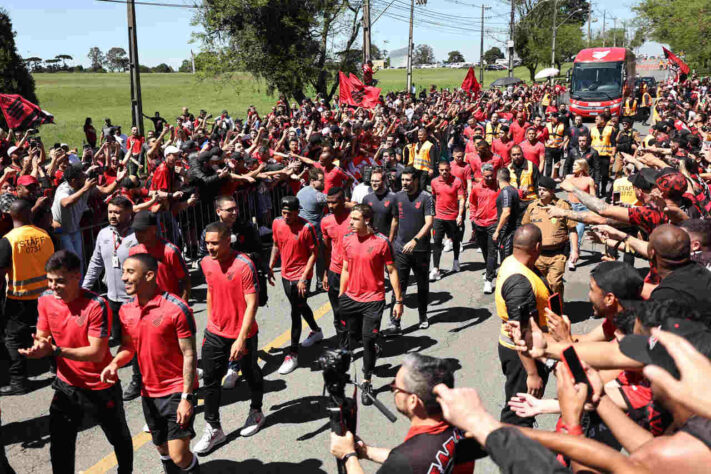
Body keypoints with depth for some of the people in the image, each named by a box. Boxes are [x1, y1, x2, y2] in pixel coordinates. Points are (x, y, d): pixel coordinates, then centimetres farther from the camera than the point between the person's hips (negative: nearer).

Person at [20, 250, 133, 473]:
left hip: (100, 388, -4)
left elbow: (97, 353, -26)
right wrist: (38, 347, -23)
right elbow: (43, 337, 2)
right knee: (59, 447, 8)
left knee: (119, 438, 18)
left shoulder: (97, 306, -26)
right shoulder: (46, 300, -7)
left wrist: (55, 350, -34)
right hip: (66, 385, 4)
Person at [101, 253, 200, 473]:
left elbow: (189, 354, -16)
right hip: (149, 392, 6)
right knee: (162, 449, 19)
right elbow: (128, 346, 13)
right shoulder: (126, 310, 1)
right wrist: (114, 364, -9)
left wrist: (186, 397, -18)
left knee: (179, 456, -9)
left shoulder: (177, 308, -18)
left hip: (177, 391, -6)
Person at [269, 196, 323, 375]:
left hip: (301, 276, -7)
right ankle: (316, 331, 49)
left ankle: (293, 354, 4)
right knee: (301, 306, 24)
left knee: (295, 313, -4)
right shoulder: (277, 223, -3)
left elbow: (313, 253, -14)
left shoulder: (306, 228, -20)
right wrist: (270, 268, 9)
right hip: (286, 275, 7)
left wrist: (303, 278, -18)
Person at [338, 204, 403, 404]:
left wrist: (398, 301, -5)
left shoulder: (381, 242, -11)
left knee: (368, 341, 0)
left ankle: (367, 382, 14)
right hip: (350, 298, 4)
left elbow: (392, 271, -5)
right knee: (352, 337, 13)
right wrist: (340, 296, 14)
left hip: (373, 300, -4)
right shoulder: (347, 240, 3)